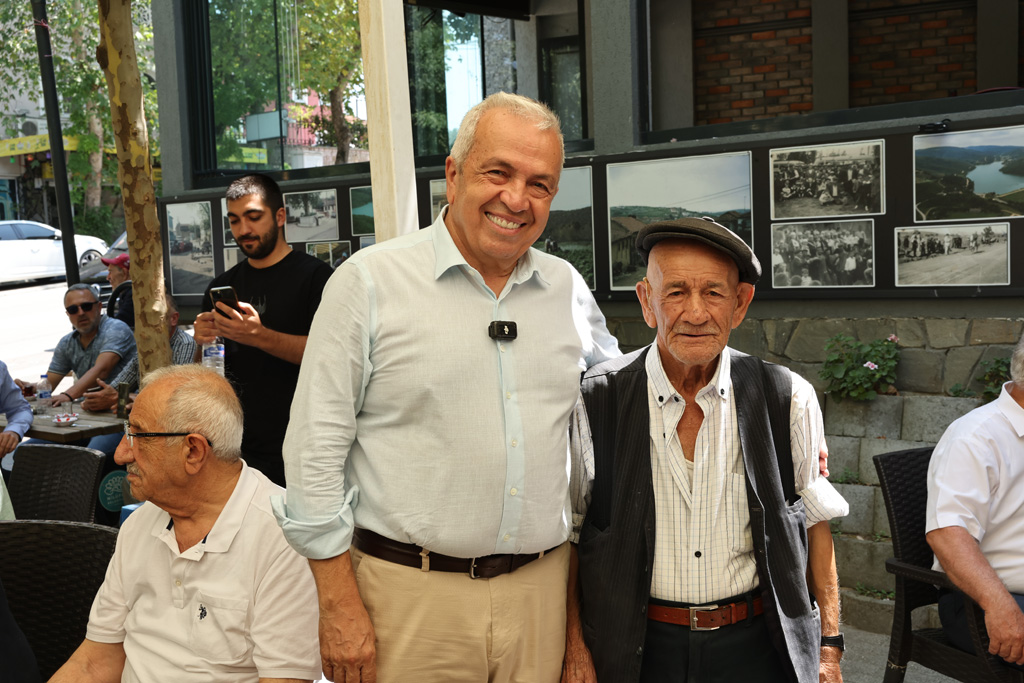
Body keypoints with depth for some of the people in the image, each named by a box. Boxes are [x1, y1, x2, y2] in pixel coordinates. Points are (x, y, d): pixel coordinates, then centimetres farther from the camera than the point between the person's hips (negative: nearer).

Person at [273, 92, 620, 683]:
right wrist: (340, 606, -9)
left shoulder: (567, 286, 7)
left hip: (542, 589, 4)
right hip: (409, 592, -4)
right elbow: (316, 449, -7)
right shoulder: (371, 281, -7)